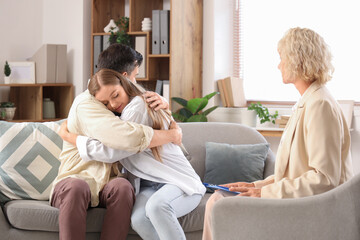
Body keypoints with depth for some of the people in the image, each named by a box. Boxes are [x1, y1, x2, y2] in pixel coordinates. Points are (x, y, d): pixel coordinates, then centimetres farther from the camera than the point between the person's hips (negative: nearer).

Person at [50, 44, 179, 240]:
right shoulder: (87, 103, -12)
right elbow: (128, 137, -28)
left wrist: (163, 105, 1)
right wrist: (172, 135, -15)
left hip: (107, 185, 5)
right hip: (75, 179, -5)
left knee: (122, 185, -31)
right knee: (76, 187, -40)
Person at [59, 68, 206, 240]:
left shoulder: (137, 105, -12)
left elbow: (111, 153, -17)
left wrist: (67, 136, -7)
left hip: (181, 182, -7)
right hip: (148, 185, 7)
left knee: (156, 205, -40)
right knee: (138, 219, -27)